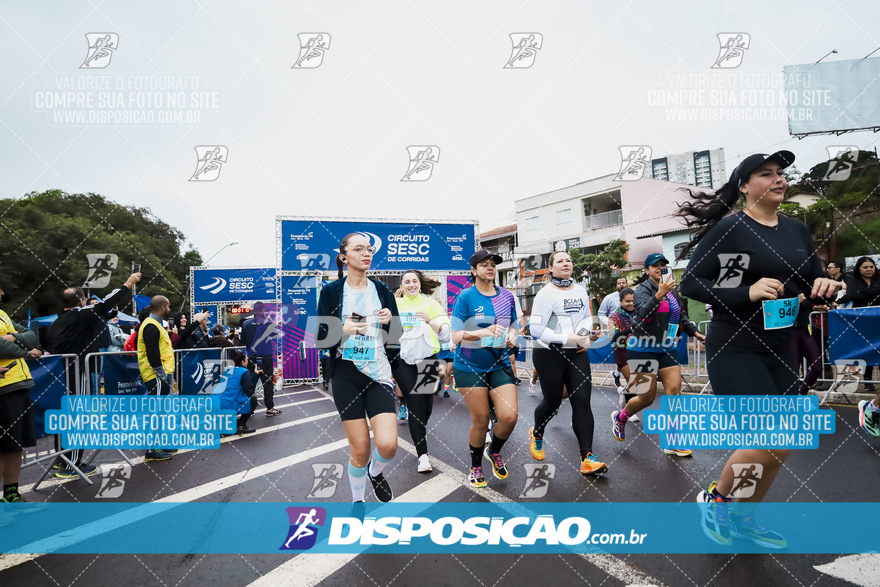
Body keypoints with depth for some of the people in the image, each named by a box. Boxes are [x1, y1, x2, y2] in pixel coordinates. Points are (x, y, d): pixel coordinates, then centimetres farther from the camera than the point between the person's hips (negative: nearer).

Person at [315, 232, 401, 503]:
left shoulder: (382, 290, 8)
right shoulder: (331, 291, 1)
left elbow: (396, 338, 12)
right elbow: (320, 338, -1)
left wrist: (390, 322, -9)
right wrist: (343, 331, -20)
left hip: (379, 374, 2)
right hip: (346, 375, -1)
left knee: (388, 445, -12)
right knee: (360, 449, -1)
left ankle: (376, 472, 24)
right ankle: (357, 499, 27)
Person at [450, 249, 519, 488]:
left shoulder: (506, 296, 4)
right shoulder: (466, 297, -9)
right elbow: (456, 336, -14)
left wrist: (511, 335, -6)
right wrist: (483, 332, -28)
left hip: (499, 364, 4)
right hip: (470, 366, -3)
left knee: (509, 416, -8)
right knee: (481, 421, 2)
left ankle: (495, 451, 25)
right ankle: (476, 467, 29)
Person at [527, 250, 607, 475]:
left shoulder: (580, 290, 8)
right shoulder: (546, 294, -11)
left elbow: (588, 316, 23)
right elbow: (536, 329, -16)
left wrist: (586, 334, 1)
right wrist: (570, 338, -19)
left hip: (577, 354, 5)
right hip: (549, 355, -5)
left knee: (582, 401, -4)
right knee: (552, 402, 8)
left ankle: (587, 458, -1)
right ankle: (536, 434, 40)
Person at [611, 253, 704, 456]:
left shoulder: (672, 290, 10)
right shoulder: (643, 289, -10)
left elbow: (682, 316, 22)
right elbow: (643, 312, -30)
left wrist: (694, 332, 9)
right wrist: (659, 294, -42)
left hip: (667, 349, 6)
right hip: (644, 348, -6)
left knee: (674, 390, -5)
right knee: (647, 397, -1)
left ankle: (672, 443, 2)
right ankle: (620, 418, 28)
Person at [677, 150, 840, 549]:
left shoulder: (797, 230, 9)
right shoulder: (729, 227, -10)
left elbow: (813, 283, 15)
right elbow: (690, 283, -13)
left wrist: (825, 285, -8)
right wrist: (747, 293, -25)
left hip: (780, 351, 7)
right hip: (734, 350, -7)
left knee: (780, 448, 12)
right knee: (769, 441, -15)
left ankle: (742, 520, 34)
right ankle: (715, 500, 13)